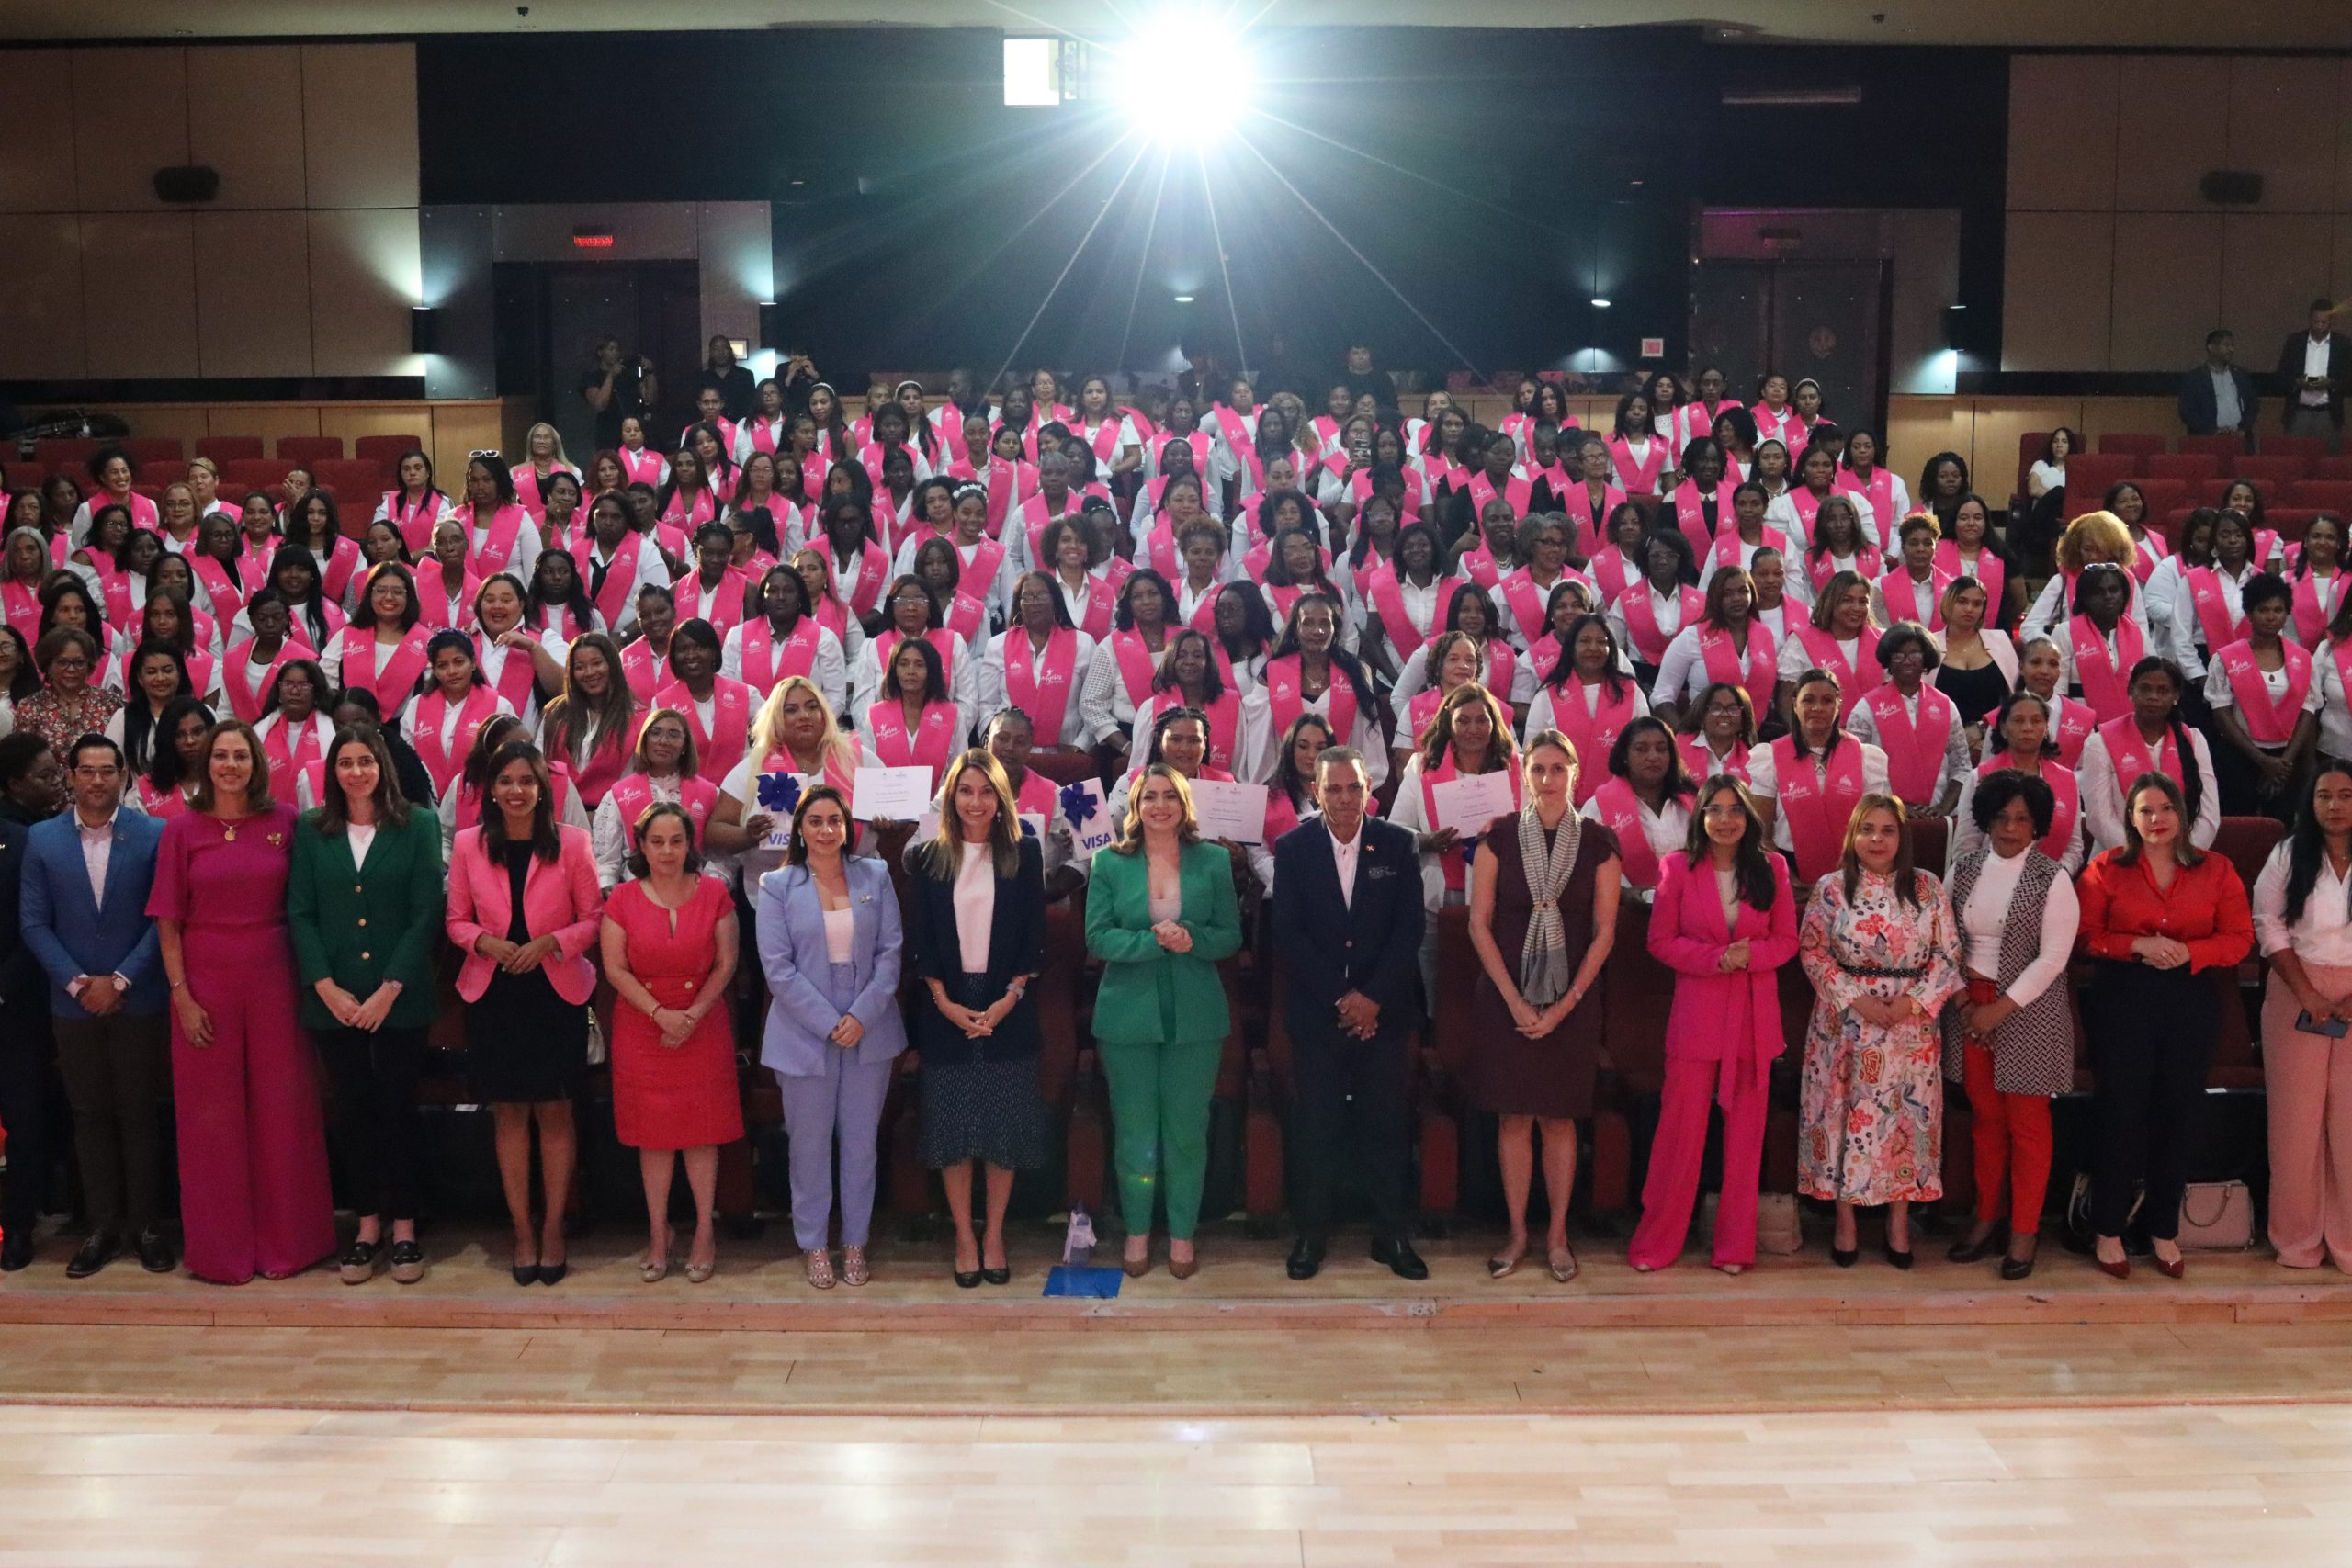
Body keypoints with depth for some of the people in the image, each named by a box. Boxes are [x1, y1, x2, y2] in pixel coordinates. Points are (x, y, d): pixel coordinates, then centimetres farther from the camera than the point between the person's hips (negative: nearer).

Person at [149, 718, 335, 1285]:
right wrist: (181, 994, -6)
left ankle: (285, 1239, 20)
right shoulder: (183, 828, -1)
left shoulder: (284, 821, 1)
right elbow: (168, 921, 0)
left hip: (273, 981, 1)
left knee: (282, 1109, 6)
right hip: (206, 984, 0)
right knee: (212, 1114, 8)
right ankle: (220, 1247, 21)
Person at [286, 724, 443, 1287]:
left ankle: (403, 1228, 12)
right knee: (354, 1110, 7)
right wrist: (327, 987, -8)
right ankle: (367, 1225, 17)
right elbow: (300, 913, 3)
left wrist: (389, 990, -11)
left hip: (399, 1000, -2)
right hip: (335, 1001, 2)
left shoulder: (418, 825, -1)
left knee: (398, 1108, 3)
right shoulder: (311, 831, 6)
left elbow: (426, 913, -5)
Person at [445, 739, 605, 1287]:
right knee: (508, 1113, 7)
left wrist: (550, 942, -16)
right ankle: (522, 1230, 17)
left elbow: (594, 917, -1)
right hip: (492, 995, 2)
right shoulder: (468, 845, 3)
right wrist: (487, 942, -13)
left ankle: (553, 1228, 15)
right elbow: (456, 920, 7)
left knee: (554, 1113, 4)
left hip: (557, 994, -1)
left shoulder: (571, 842, -3)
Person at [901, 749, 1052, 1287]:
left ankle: (994, 1235, 16)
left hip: (1006, 1009, 0)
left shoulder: (1024, 854, 3)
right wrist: (946, 1003, -8)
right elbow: (918, 941, 1)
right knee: (952, 1126, 4)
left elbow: (1034, 937, 1)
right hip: (946, 1010, 0)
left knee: (1005, 1126, 3)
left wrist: (1008, 1000, -9)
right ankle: (964, 1237, 15)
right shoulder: (925, 857, 4)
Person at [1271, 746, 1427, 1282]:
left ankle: (1390, 1235, 17)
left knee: (1384, 1124, 6)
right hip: (1316, 1013, -1)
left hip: (1382, 1012, 1)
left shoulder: (1398, 844, 1)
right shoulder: (1293, 848, -1)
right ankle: (1312, 1232, 17)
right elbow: (1288, 934, -6)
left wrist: (1373, 997, -11)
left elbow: (1410, 928, -2)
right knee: (1317, 1126, 5)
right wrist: (1341, 997, -12)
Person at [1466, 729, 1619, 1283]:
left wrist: (1565, 1004, -8)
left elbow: (1604, 932, 0)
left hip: (1571, 1001, 0)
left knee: (1559, 1118, 5)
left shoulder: (1598, 842, 0)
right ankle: (1517, 1233, 15)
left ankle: (1557, 1235, 17)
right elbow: (1479, 924, -1)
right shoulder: (1499, 839, 0)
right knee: (1514, 1118, 5)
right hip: (1506, 998, 0)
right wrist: (1515, 1001, -9)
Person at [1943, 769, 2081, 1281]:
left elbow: (2052, 957, -12)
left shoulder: (2052, 878, -9)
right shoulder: (1966, 865, 4)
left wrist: (1999, 1009, -14)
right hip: (1970, 1004, 4)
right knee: (1984, 1115, 12)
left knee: (2026, 1120, 4)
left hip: (2027, 1010, -4)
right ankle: (1987, 1215, 24)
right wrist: (1962, 997, -5)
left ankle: (2025, 1229, 14)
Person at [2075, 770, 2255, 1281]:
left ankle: (2164, 1230, 23)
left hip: (2191, 1001, 2)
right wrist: (2138, 945, -18)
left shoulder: (2216, 871, 4)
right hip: (2122, 1000, -2)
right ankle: (2108, 1229, 14)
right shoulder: (2105, 870, -1)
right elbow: (2086, 936, -3)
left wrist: (2189, 952, -15)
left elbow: (2239, 938, 2)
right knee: (2119, 1113, 2)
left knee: (2178, 1115, 8)